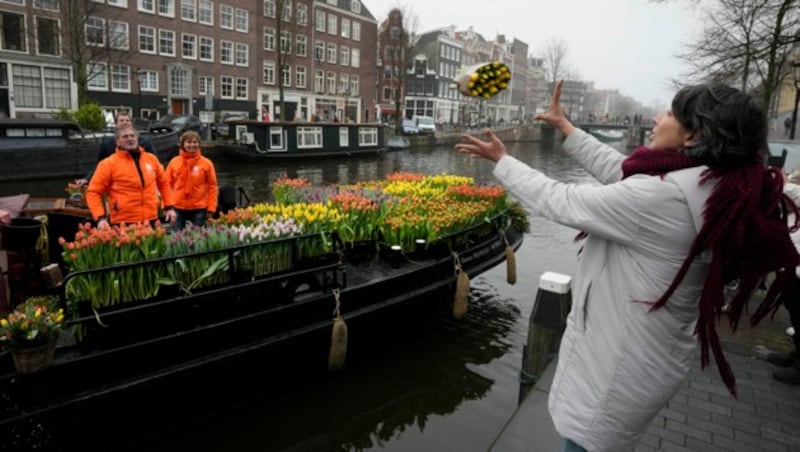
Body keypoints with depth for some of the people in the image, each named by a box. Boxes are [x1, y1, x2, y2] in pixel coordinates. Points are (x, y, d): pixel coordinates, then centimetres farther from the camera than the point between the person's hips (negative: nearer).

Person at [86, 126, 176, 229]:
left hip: (150, 221, 4)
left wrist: (169, 207, 13)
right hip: (123, 223, -4)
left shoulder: (152, 159, 9)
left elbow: (163, 182, 21)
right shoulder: (109, 164, -3)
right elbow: (93, 192, -3)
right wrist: (100, 218, -15)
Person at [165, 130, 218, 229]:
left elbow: (212, 186, 0)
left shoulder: (206, 163, 0)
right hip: (178, 208, 1)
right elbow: (167, 184, 7)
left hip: (199, 209, -1)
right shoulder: (174, 162, 4)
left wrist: (211, 207, -6)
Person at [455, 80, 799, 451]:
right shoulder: (713, 189, -1)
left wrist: (501, 160, -6)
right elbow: (618, 170, 8)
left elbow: (559, 202, -20)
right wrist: (564, 127, 16)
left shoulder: (662, 197, -28)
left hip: (619, 367, -9)